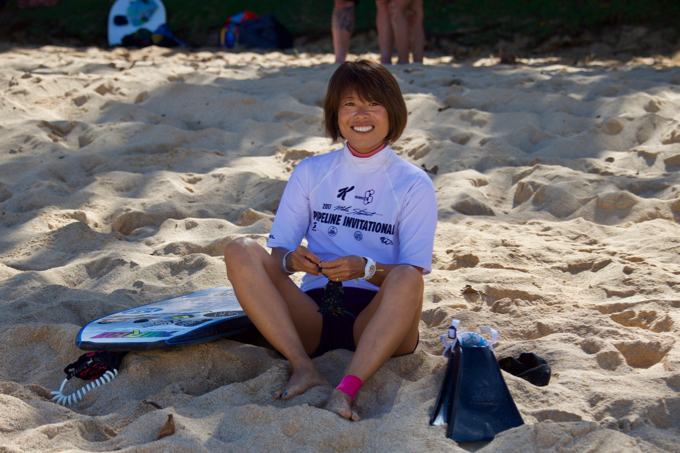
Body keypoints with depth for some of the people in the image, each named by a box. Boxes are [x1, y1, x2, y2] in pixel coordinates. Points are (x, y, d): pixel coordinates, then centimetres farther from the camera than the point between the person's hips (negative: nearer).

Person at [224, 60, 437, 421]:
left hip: (377, 319, -2)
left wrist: (366, 269, -23)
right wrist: (291, 259, -17)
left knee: (407, 279, -35)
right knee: (240, 251, -20)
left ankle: (346, 391, -43)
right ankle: (304, 368, -31)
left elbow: (413, 273, -2)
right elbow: (278, 251, 8)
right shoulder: (310, 173, 14)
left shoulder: (414, 184, 6)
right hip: (312, 316, 3)